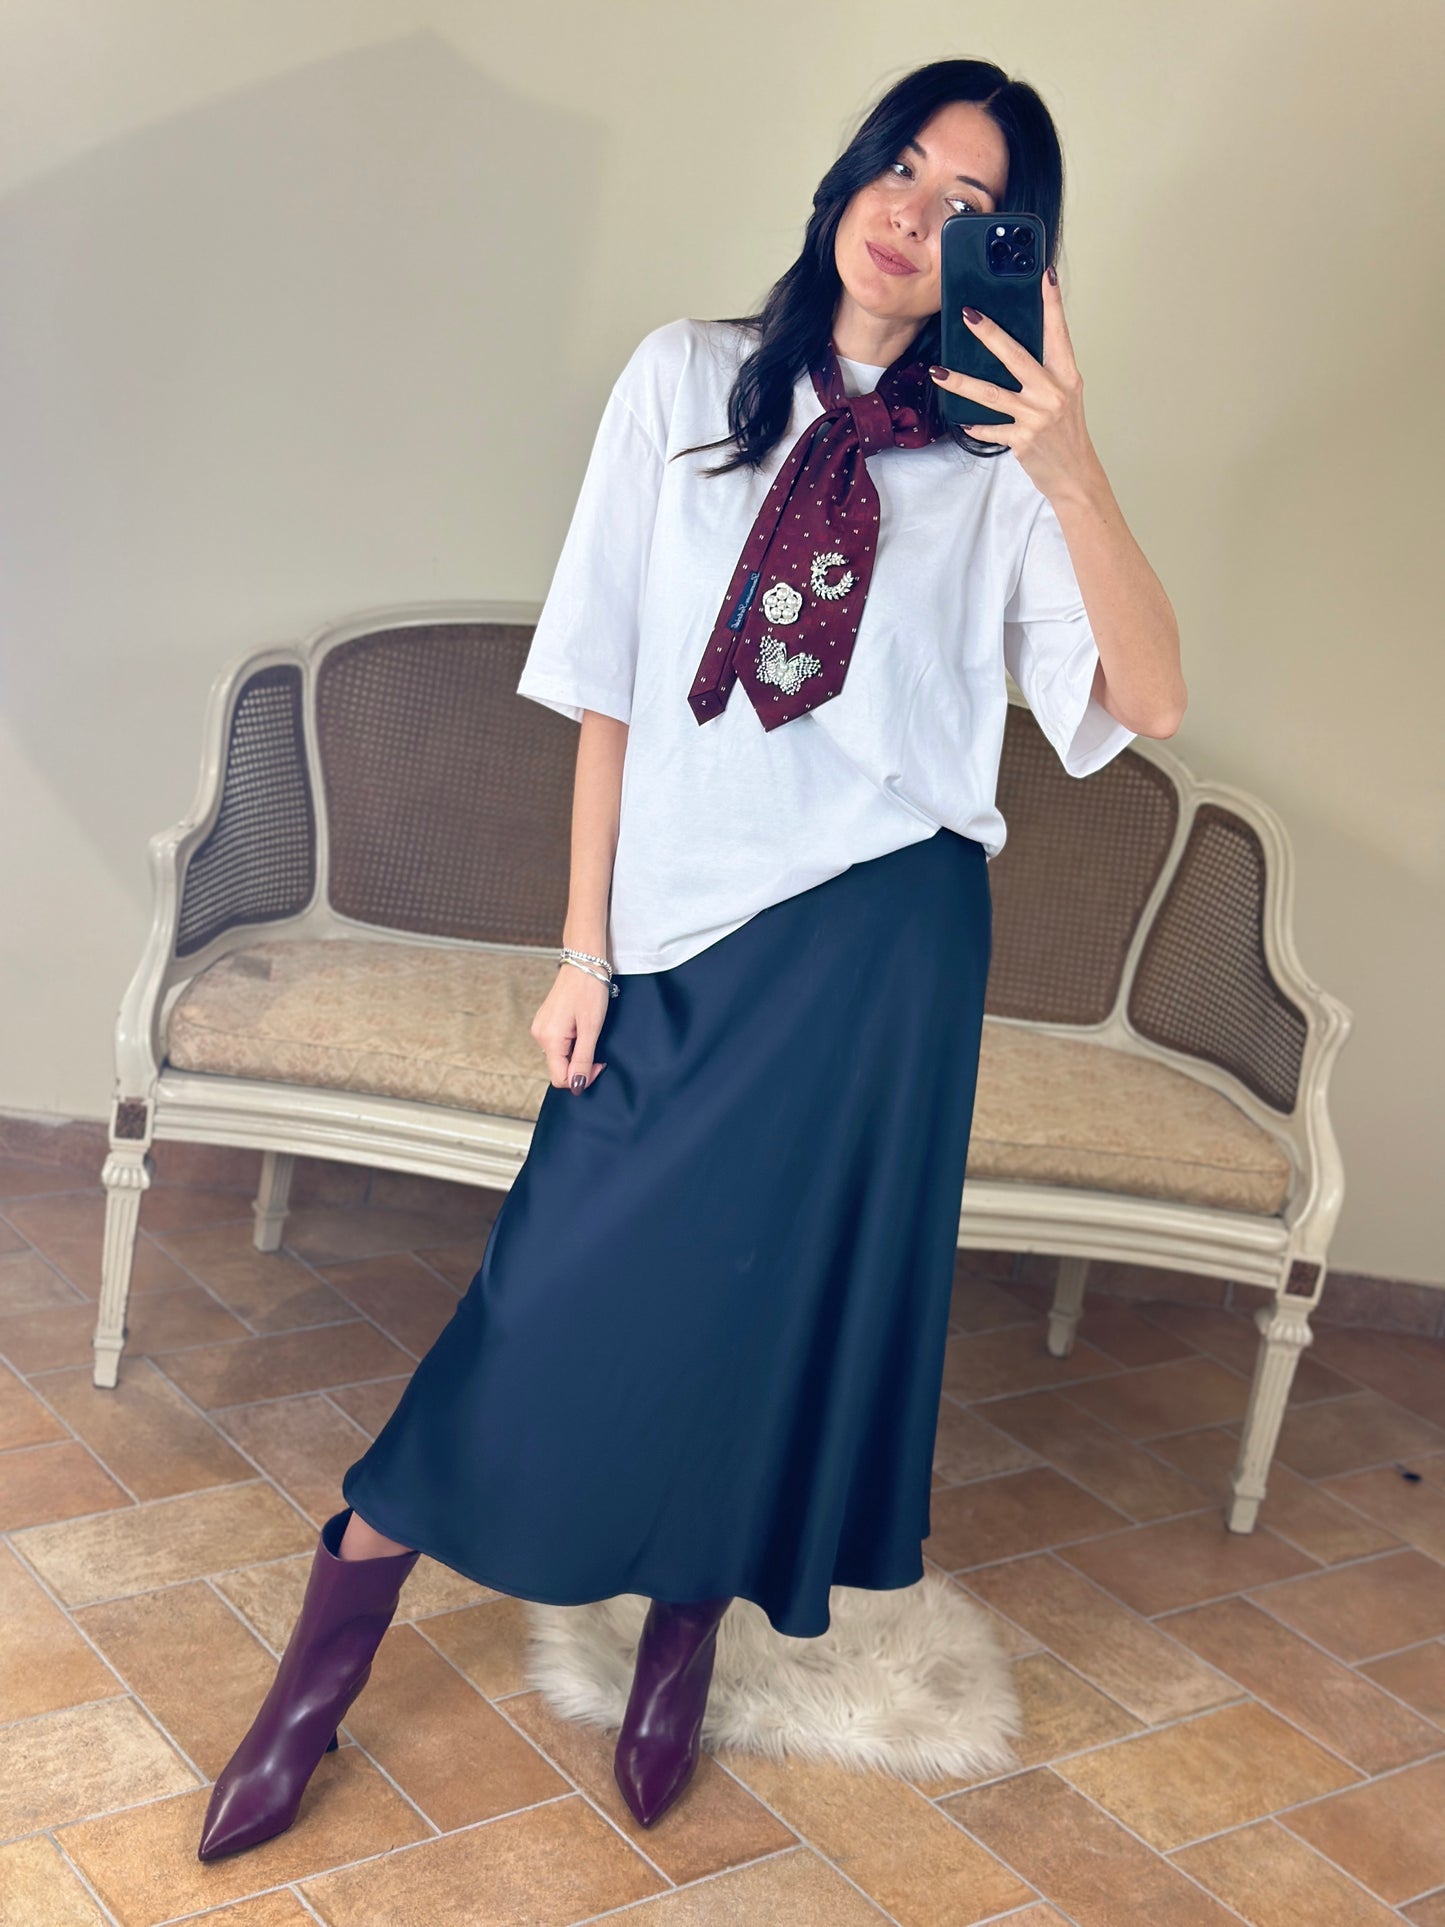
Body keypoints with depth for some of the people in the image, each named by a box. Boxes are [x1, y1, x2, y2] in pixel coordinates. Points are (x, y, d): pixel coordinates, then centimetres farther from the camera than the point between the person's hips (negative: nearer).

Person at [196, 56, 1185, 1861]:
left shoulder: (994, 463, 2)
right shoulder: (687, 379, 3)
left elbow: (1150, 700, -9)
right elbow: (609, 687, 3)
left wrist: (1072, 467, -23)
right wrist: (584, 949, 1)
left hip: (877, 939, 0)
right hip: (679, 936, 0)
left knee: (785, 1298, 8)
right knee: (563, 1294, 1)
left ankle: (682, 1642, 33)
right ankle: (322, 1667, 18)